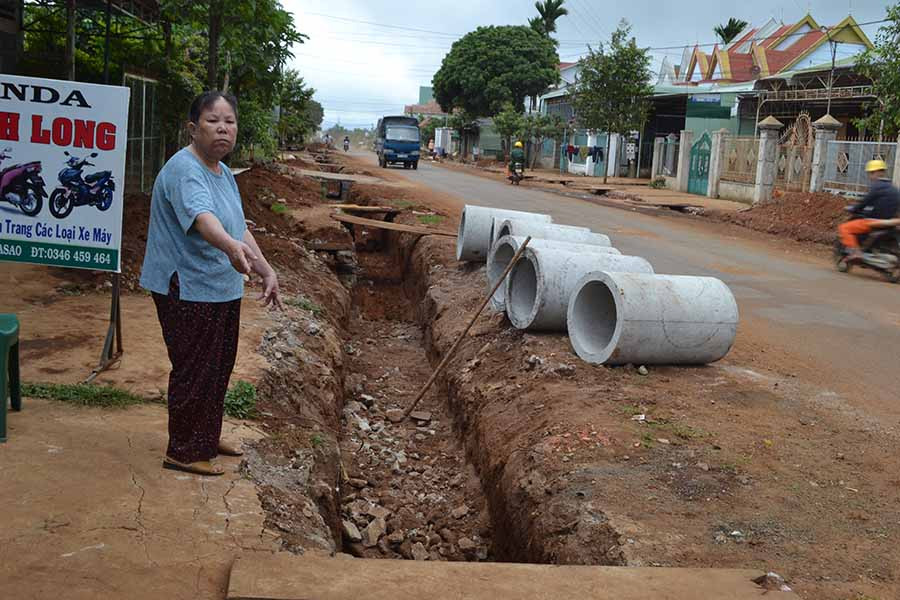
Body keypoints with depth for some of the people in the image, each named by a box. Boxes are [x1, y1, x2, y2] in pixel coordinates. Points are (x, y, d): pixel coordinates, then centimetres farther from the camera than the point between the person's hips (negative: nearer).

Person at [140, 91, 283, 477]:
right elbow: (202, 217, -40)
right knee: (195, 372, -1)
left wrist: (267, 272, 12)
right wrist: (230, 246, -58)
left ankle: (207, 438, 35)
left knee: (218, 369, 19)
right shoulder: (184, 170, -20)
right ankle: (183, 452, 14)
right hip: (188, 291, -10)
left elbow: (240, 229, 15)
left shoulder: (223, 172, 11)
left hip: (222, 290, 10)